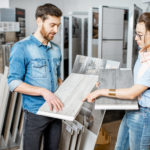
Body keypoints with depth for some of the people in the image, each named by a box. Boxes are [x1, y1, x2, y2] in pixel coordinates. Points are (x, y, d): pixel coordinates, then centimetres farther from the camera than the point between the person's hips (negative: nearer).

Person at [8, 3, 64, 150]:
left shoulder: (56, 49, 8)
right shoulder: (21, 48, -11)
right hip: (35, 112, -5)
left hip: (55, 110, 6)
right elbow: (14, 83, -15)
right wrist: (43, 91, -26)